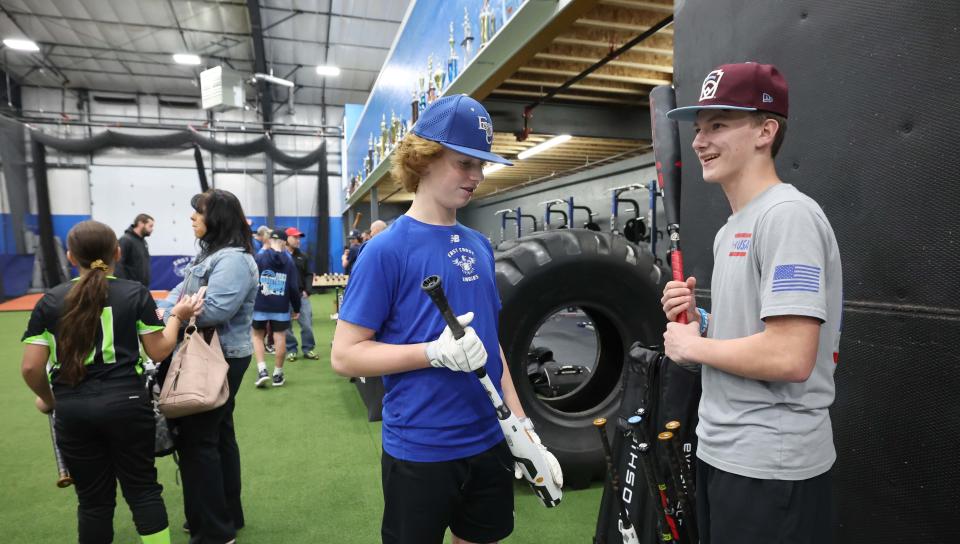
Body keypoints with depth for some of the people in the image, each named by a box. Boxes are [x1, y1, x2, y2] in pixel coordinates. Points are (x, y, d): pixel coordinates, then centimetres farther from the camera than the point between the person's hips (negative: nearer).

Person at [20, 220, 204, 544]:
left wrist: (47, 398, 17)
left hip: (72, 410, 2)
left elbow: (31, 367, -1)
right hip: (126, 403, -1)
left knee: (93, 498, 15)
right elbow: (159, 351, -2)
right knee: (142, 488, 11)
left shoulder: (50, 301, 2)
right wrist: (177, 316, 12)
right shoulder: (135, 293, -2)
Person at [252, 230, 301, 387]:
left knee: (257, 336, 14)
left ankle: (262, 370, 2)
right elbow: (294, 287, 1)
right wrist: (296, 308, 10)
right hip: (281, 307, 1)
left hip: (260, 305, -1)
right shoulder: (289, 261, 1)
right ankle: (278, 374, 13)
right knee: (280, 338, 6)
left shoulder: (259, 257, -4)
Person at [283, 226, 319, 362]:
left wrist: (307, 290, -2)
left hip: (301, 295, 3)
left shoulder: (303, 256, 12)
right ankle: (291, 350, 17)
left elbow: (308, 275, 11)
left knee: (307, 323, 1)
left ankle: (308, 349, 13)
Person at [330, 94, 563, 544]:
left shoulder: (479, 245, 5)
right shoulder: (387, 249, -14)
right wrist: (436, 353, -25)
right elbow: (344, 355, -13)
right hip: (419, 450, -6)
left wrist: (522, 426, 6)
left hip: (490, 441, 6)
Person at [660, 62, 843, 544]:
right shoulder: (732, 228, 12)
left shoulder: (787, 214, -18)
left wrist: (691, 345, -14)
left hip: (769, 467, -9)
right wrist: (699, 321, 0)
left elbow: (790, 358, -26)